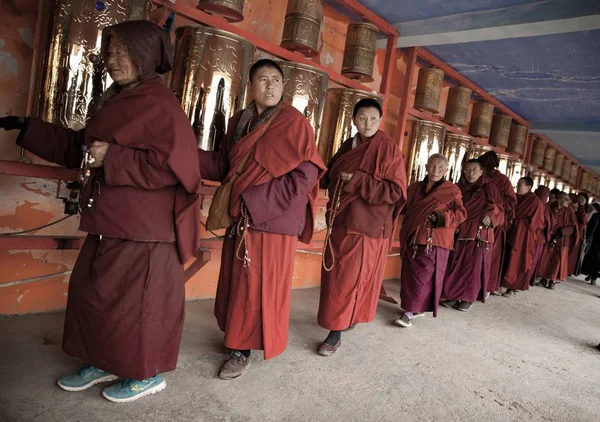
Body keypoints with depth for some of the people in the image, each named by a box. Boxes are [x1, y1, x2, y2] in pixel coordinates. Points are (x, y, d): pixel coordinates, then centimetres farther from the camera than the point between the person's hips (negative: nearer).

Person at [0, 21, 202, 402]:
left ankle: (149, 373, 23)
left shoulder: (159, 104, -13)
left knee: (138, 298, 2)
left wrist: (113, 158, -21)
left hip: (143, 227, -9)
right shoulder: (116, 102, 14)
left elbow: (173, 165, -22)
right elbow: (78, 148, 21)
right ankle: (104, 362, 35)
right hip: (111, 222, 9)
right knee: (93, 291, 16)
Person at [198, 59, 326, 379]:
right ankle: (238, 334, 33)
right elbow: (223, 166, 11)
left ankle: (245, 348, 16)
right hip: (239, 217, 6)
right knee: (236, 279, 13)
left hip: (272, 218, -6)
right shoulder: (239, 121, 11)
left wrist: (254, 200, -18)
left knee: (260, 283, 1)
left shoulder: (293, 122, -8)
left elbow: (306, 174, -14)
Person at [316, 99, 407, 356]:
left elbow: (396, 191, -17)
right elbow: (331, 178, 21)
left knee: (349, 279, -3)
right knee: (335, 275, 14)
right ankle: (348, 317, 35)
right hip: (341, 221, 7)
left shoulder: (388, 149, -10)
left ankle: (336, 332, 7)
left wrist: (358, 181, -23)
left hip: (367, 225, -7)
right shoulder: (347, 146, 9)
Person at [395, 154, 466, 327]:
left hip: (435, 241, -4)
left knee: (423, 277, -5)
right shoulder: (414, 188, 11)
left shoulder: (452, 191, 1)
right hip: (413, 238, 4)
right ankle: (416, 307, 23)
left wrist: (442, 216, -19)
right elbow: (405, 209, 18)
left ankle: (409, 312, -2)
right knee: (410, 274, 8)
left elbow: (461, 213, -3)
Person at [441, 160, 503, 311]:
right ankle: (453, 295, 15)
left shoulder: (488, 188, 1)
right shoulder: (458, 188, 9)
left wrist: (491, 217, -17)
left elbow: (498, 210, 2)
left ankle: (468, 298, 13)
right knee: (455, 265, 4)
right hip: (459, 233, 3)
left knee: (473, 266, 2)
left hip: (479, 234, -3)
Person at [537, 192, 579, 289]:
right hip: (549, 238, 1)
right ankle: (545, 279, 18)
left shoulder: (568, 211, -1)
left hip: (561, 240, -1)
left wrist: (562, 232, -16)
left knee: (557, 260, 2)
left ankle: (553, 281, 13)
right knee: (546, 259, 5)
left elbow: (573, 226, -3)